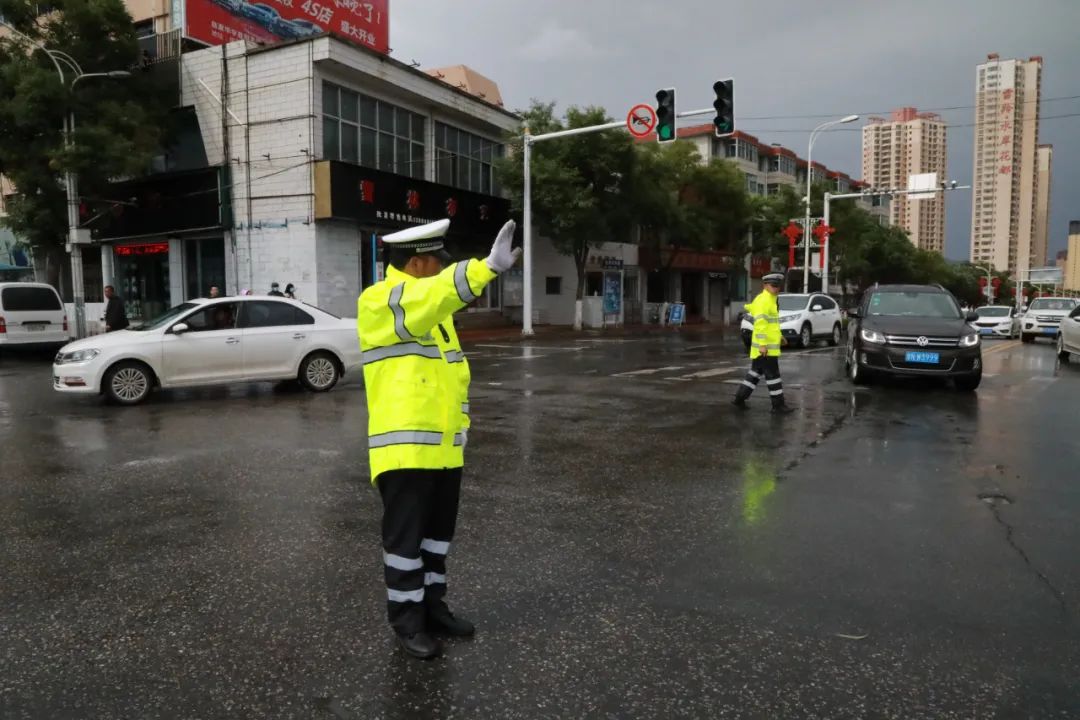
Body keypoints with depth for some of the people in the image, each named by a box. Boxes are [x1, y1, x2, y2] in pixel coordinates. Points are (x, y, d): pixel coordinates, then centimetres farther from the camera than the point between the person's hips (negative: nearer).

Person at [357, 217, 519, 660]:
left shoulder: (434, 307, 15)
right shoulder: (378, 302, -12)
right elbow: (426, 301, -33)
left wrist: (462, 420, 17)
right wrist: (488, 267, -42)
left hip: (444, 447, 8)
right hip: (404, 448, -8)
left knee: (437, 533, 17)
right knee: (404, 537, 2)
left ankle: (432, 606, 31)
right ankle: (406, 621, 16)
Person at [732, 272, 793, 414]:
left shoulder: (770, 300, 17)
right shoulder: (763, 300, -16)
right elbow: (760, 323, -24)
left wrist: (779, 336, 27)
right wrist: (762, 344, -27)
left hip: (767, 345, 10)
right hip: (765, 347, -10)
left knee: (755, 372, 14)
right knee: (773, 375, -3)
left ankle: (739, 398, 18)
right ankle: (778, 405, 4)